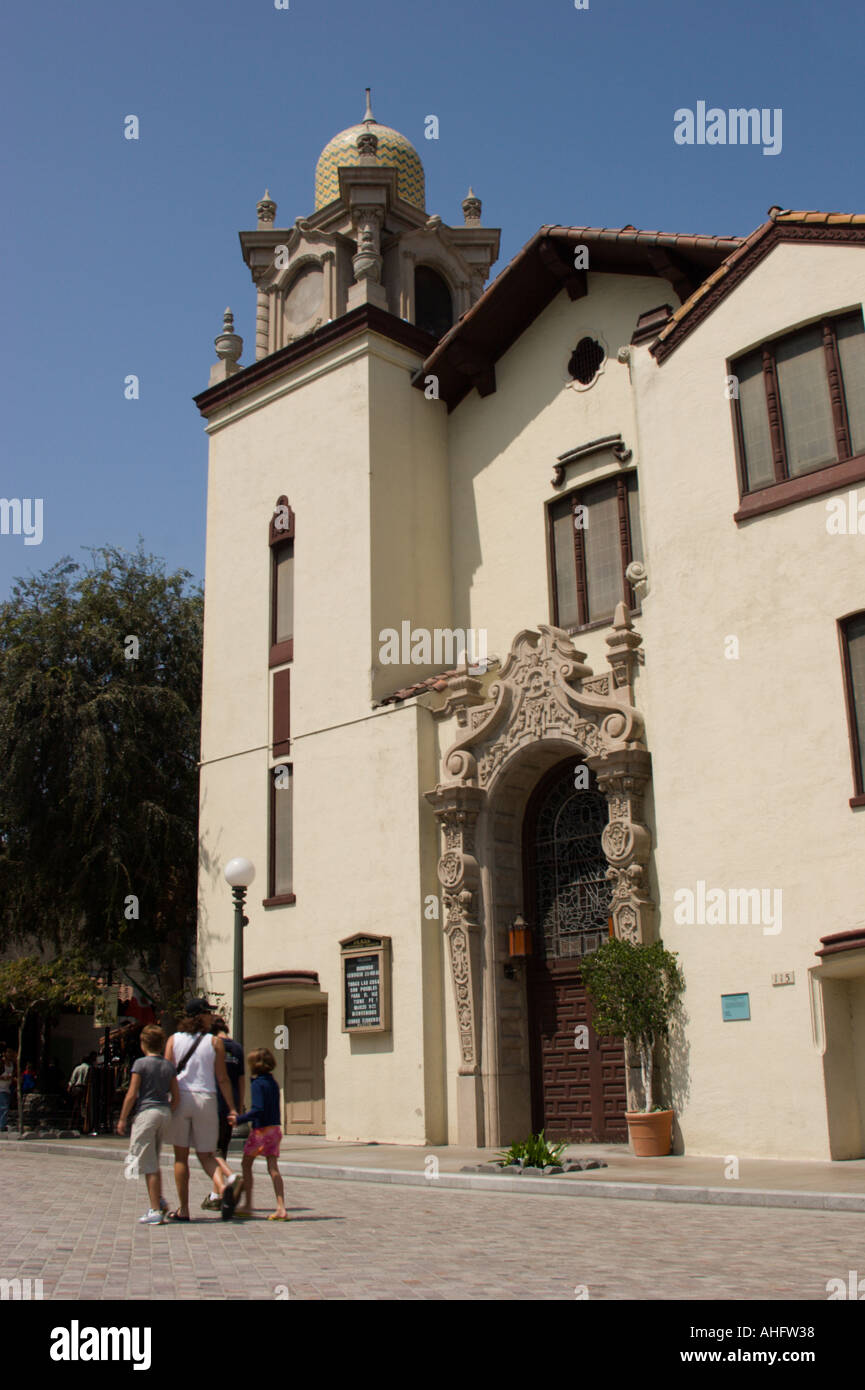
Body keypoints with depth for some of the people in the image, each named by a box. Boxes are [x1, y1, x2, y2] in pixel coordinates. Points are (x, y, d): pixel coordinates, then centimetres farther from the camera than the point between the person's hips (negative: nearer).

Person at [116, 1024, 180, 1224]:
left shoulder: (140, 1063, -6)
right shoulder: (169, 1066, 9)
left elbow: (132, 1094, -8)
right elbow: (176, 1098, 7)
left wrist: (122, 1119, -1)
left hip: (146, 1112, -6)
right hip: (165, 1113, 6)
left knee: (149, 1166, -1)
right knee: (154, 1163, 21)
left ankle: (155, 1211, -1)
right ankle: (159, 1200, 20)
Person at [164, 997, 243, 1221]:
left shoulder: (174, 1039, 4)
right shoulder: (215, 1042, 1)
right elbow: (222, 1079, 0)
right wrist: (231, 1107, 5)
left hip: (180, 1099, 0)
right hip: (206, 1099, 0)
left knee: (181, 1156, 9)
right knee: (205, 1154, 10)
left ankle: (183, 1209, 11)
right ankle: (223, 1185, -19)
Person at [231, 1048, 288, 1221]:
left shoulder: (257, 1084, -12)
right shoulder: (273, 1083, 12)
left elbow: (258, 1109, -22)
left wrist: (239, 1119, -18)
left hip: (261, 1129, -7)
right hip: (275, 1129, 7)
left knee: (246, 1164, 11)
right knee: (273, 1168, 3)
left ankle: (247, 1205, 15)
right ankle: (281, 1208, -4)